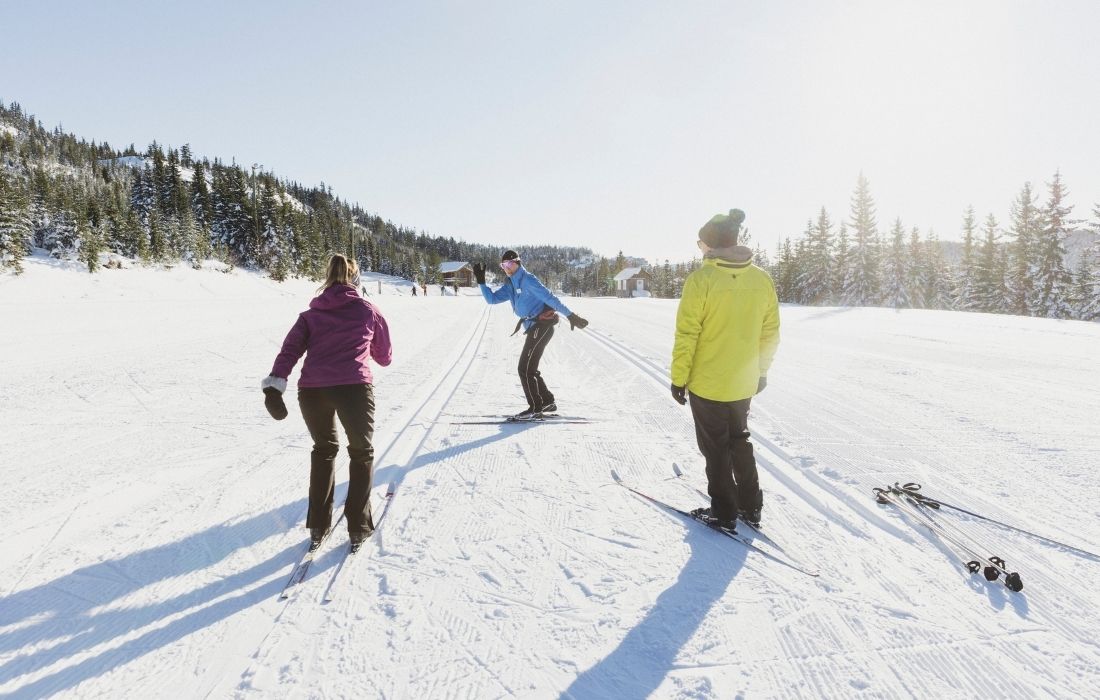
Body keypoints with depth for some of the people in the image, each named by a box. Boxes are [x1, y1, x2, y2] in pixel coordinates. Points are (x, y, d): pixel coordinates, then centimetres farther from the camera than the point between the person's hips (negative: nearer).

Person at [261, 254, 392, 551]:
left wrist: (274, 386, -5)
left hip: (311, 390, 3)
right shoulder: (368, 310, 14)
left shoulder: (311, 313, 18)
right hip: (354, 387, -2)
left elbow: (290, 349, 3)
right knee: (361, 452, 19)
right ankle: (358, 528, 18)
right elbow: (384, 357, 22)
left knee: (324, 450, 26)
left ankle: (318, 526, 27)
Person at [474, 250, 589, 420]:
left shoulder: (527, 279, -11)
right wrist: (481, 281, 3)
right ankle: (548, 401, 28)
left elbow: (549, 297, -16)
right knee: (529, 368, 16)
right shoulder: (510, 286, 15)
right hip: (533, 327, 9)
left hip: (542, 326, -9)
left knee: (525, 368, -7)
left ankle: (535, 408, 1)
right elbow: (492, 298, 13)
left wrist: (570, 315, -20)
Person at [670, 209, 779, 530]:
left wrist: (678, 378, -7)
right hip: (744, 383, 5)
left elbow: (686, 335, -17)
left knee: (715, 447, 11)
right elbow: (770, 333, 6)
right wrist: (761, 371, 18)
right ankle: (750, 507, 30)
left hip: (707, 383, -5)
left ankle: (724, 513, 20)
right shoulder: (762, 280, -2)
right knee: (739, 440, 23)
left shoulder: (701, 279, -18)